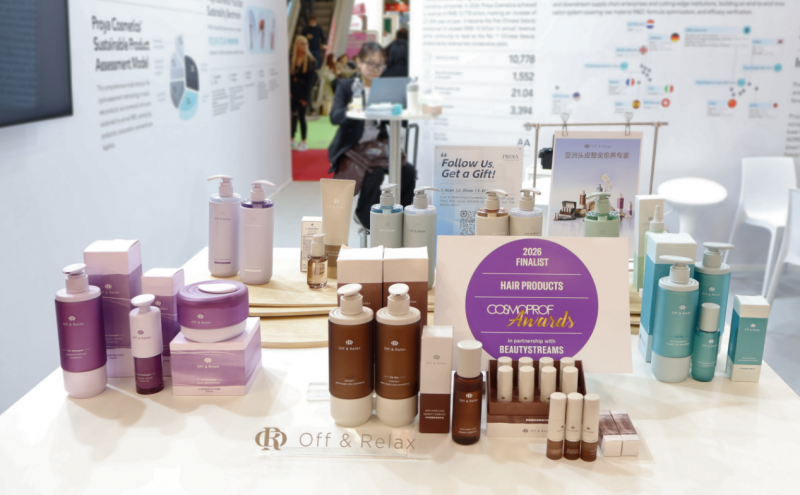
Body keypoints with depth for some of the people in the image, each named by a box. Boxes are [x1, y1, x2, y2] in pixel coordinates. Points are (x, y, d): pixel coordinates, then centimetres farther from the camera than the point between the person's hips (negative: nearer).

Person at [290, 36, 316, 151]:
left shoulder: (309, 60, -7)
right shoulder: (292, 59, 4)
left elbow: (310, 79, -9)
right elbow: (291, 75, 5)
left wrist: (305, 97, -12)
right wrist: (289, 91, -6)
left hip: (303, 91, -4)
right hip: (294, 91, 4)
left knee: (301, 116, -1)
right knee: (293, 116, 9)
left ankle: (304, 142, 8)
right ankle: (292, 140, 20)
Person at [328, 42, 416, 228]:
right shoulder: (346, 86, 1)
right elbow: (335, 117, -16)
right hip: (350, 148, -4)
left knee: (408, 171, -19)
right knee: (376, 171, -31)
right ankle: (365, 214, -5)